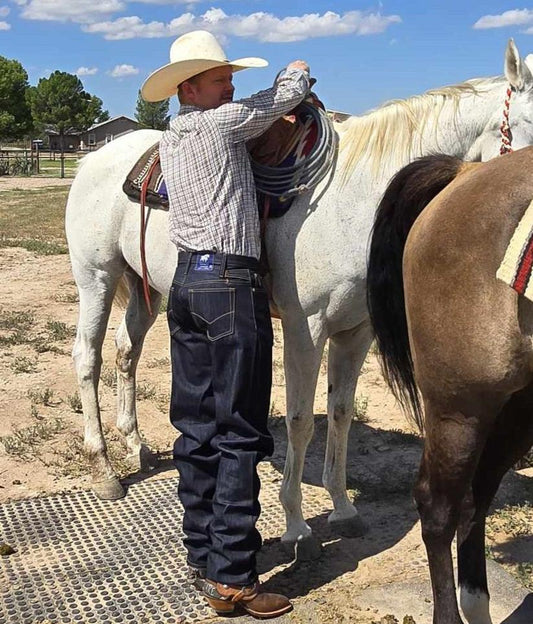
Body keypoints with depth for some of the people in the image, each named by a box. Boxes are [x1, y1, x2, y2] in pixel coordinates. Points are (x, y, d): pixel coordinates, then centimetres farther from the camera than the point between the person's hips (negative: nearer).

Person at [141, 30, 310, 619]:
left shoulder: (169, 139, 16)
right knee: (239, 434, -3)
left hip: (187, 282, 9)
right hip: (230, 285, -9)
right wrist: (298, 70, 25)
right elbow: (286, 94, 3)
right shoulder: (221, 122, -8)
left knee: (197, 427, 12)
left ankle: (201, 555, 23)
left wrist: (284, 103, 24)